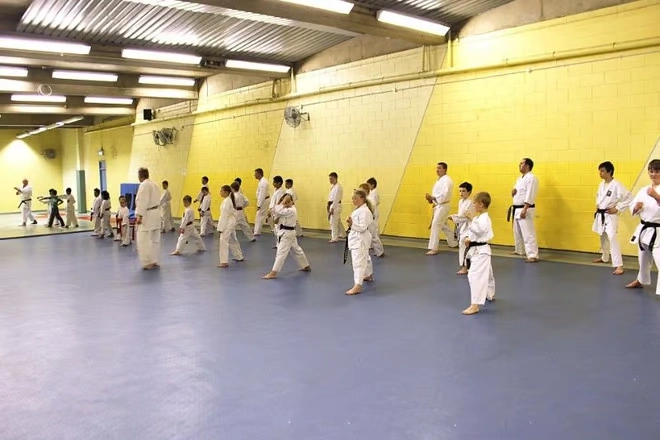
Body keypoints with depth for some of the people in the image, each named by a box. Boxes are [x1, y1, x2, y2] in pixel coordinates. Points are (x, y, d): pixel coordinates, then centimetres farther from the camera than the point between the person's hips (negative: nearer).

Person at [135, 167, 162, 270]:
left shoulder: (144, 185, -15)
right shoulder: (154, 184, 13)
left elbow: (142, 202, -22)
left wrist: (139, 216, -22)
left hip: (147, 215, -10)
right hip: (155, 214, 10)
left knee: (144, 240, -5)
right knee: (155, 239, 13)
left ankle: (148, 263, -5)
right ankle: (155, 261, 20)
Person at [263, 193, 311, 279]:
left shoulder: (291, 211, -20)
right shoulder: (287, 209, 9)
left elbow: (278, 211, -31)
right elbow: (275, 211, 4)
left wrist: (283, 201, -23)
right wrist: (279, 203, -10)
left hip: (287, 234, -11)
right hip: (288, 233, 11)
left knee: (281, 252, -11)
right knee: (297, 250, 21)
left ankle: (273, 273, -12)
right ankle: (306, 266, 36)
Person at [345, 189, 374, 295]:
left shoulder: (364, 211, -20)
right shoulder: (358, 209, 11)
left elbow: (363, 227, -25)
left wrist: (352, 223, -29)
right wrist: (351, 224, 0)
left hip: (360, 239, -11)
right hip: (356, 237, 11)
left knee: (359, 261, -14)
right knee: (364, 258, 27)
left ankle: (357, 286, -18)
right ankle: (369, 275, 47)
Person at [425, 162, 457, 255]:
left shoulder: (447, 180, -16)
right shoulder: (439, 180, 16)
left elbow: (444, 195, -26)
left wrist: (432, 197, -26)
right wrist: (431, 199, 1)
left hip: (442, 206, -10)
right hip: (438, 206, 10)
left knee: (435, 225, -14)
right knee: (443, 225, 20)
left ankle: (433, 248, -12)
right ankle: (453, 243, 36)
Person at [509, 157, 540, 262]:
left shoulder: (531, 178, -15)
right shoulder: (520, 178, 16)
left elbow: (530, 195, -22)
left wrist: (524, 209, -27)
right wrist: (513, 192, -1)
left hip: (525, 209, -10)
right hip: (517, 209, 10)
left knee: (528, 233, -14)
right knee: (517, 231, 21)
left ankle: (533, 256, -16)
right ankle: (519, 250, 37)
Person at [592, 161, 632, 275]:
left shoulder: (616, 185, -17)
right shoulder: (602, 184, 7)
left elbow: (629, 198, -19)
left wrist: (617, 209, -18)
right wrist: (597, 205, 10)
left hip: (610, 216, -8)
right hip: (600, 215, 8)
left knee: (612, 238, -19)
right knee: (603, 237, 22)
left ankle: (619, 265, -20)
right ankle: (604, 257, 42)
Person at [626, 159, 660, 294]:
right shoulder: (644, 190, 7)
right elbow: (632, 206, 11)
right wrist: (636, 207, -10)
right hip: (644, 229, 6)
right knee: (643, 259, 25)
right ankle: (641, 281, 48)